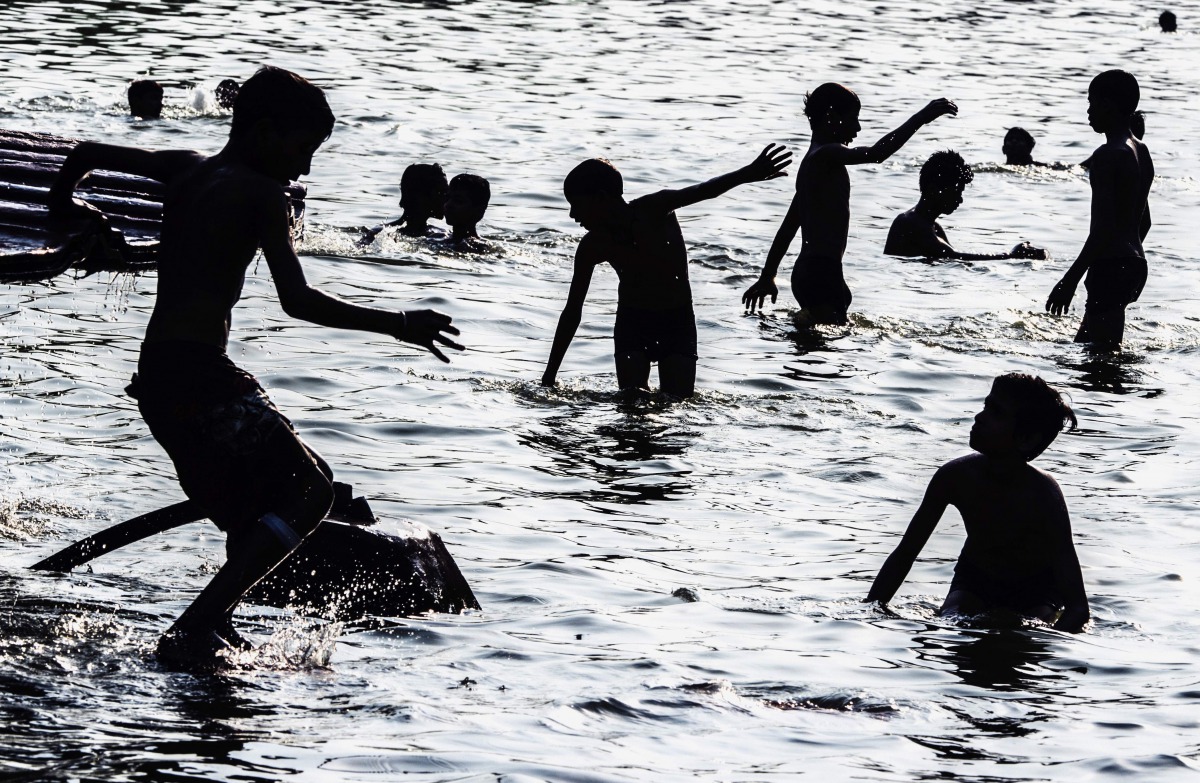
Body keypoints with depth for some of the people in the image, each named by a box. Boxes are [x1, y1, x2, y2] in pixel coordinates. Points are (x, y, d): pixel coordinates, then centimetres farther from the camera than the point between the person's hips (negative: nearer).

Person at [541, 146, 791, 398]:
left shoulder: (653, 211, -20)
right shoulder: (592, 246, -13)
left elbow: (701, 191, -36)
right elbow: (572, 311, -5)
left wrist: (748, 174, -54)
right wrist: (549, 377, -4)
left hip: (677, 321, -1)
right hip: (632, 321, 1)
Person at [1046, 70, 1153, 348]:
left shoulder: (1106, 157, -16)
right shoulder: (1142, 153, 13)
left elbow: (1102, 228, -22)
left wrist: (1070, 280, -22)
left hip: (1110, 266, -10)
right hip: (1135, 264, 10)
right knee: (1084, 345, 18)